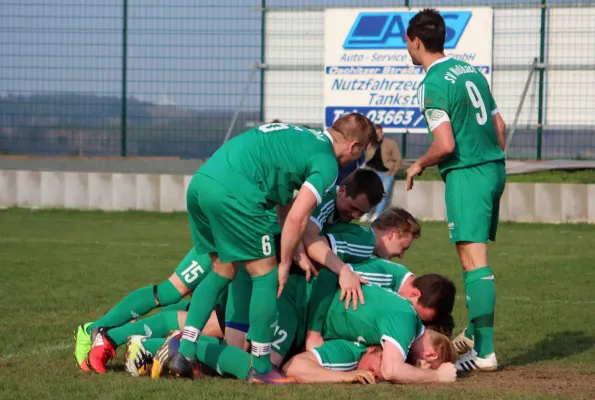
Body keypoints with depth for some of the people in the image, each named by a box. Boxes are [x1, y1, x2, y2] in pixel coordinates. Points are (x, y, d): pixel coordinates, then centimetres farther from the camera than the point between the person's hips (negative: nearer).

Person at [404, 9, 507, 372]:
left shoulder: (432, 86, -12)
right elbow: (500, 126, 17)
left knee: (474, 260, -10)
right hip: (495, 168, 9)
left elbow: (445, 145, -20)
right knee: (477, 257, 18)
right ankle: (475, 332, 28)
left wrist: (419, 165, -1)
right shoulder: (471, 71, 13)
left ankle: (484, 352, -12)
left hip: (466, 175, -9)